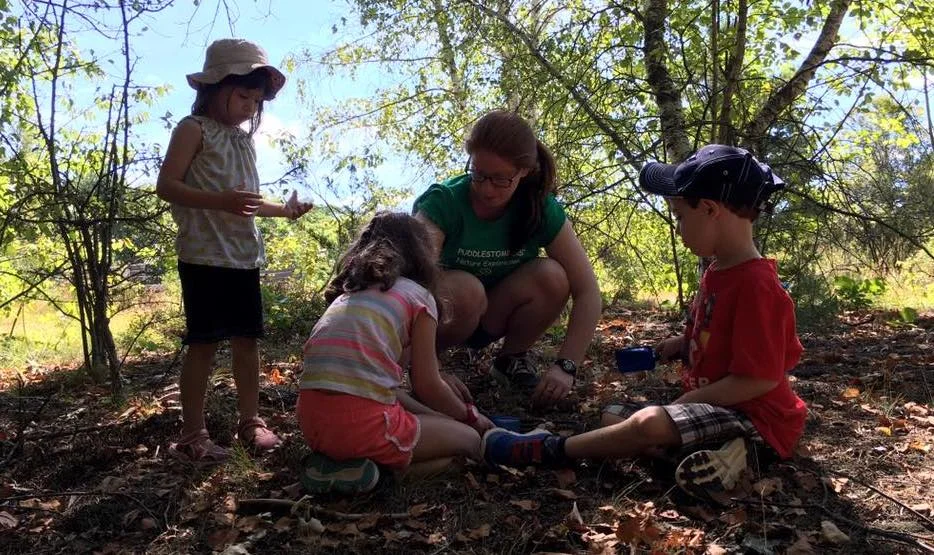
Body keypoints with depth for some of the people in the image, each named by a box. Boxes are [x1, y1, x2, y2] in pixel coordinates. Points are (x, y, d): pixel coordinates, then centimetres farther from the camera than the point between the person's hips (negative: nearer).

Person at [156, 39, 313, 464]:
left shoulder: (244, 140, 19)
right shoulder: (194, 129, -3)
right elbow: (166, 186, -13)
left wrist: (283, 210, 10)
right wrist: (220, 201, -26)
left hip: (245, 256, 7)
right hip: (204, 257, -7)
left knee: (247, 338, 9)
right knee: (204, 342, -4)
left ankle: (250, 421, 18)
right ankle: (192, 434, 6)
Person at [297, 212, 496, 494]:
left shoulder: (347, 293, 23)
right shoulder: (418, 296, 4)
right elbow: (427, 385, 5)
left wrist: (435, 416, 33)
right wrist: (470, 415, 25)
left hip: (310, 421, 8)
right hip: (362, 421, -8)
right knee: (470, 439, 15)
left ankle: (332, 460, 7)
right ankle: (355, 465, -4)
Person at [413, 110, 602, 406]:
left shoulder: (542, 209, -17)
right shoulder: (443, 202, -25)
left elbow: (588, 291, -18)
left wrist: (565, 366, -28)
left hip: (491, 318, 3)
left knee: (552, 276, -25)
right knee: (465, 289, -37)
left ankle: (511, 358, 0)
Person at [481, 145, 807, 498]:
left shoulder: (756, 284, -23)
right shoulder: (717, 271, 8)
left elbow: (760, 379, -25)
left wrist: (681, 404, -19)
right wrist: (684, 343, 6)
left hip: (756, 417, -10)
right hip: (713, 403, 11)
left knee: (649, 423, -33)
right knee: (614, 416, 5)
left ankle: (551, 451, -17)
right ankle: (717, 449, -13)